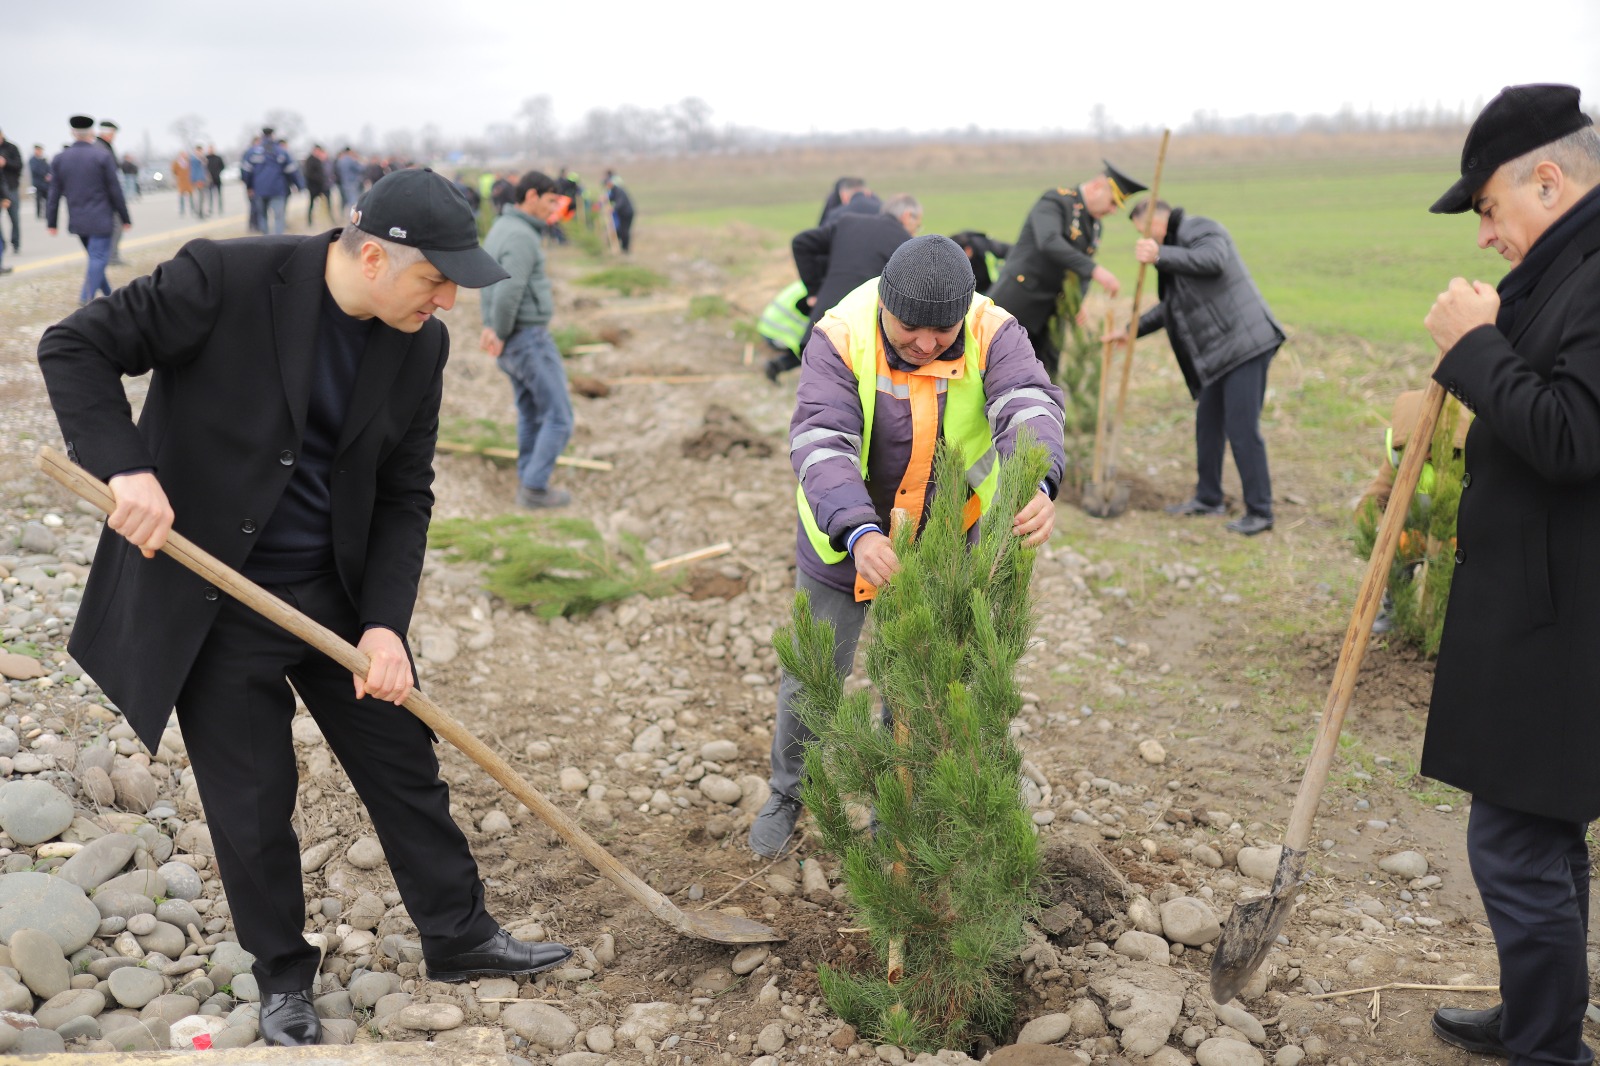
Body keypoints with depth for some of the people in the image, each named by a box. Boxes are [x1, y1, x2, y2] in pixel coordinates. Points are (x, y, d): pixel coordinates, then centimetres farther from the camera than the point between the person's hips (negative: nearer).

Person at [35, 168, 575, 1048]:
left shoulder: (420, 345, -4)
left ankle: (459, 938, 32)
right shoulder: (224, 279, -19)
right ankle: (283, 979, 30)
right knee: (251, 803, 7)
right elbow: (75, 347, -13)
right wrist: (124, 466, -27)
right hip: (208, 597, -4)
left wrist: (386, 623, -9)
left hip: (337, 590, 4)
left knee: (405, 765, 12)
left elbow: (404, 495, 0)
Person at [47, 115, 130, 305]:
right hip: (100, 220, -5)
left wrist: (51, 222, 10)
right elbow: (115, 191, -8)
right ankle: (87, 300, -11)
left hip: (77, 221, 5)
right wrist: (125, 218, 0)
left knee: (96, 258, 18)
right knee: (98, 259, -4)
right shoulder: (102, 157, -9)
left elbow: (55, 193, 4)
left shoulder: (59, 159, 4)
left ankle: (108, 295, 25)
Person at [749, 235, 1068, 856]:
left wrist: (1037, 484, -59)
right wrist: (859, 532, -53)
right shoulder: (841, 338, -24)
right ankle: (787, 793, 40)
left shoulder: (993, 334, -20)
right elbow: (822, 443, -35)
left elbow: (1030, 405, -37)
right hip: (843, 539, -1)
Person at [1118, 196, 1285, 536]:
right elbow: (1171, 308, 30)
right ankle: (1208, 498, 28)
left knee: (1242, 428, -10)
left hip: (1245, 343, -10)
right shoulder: (1177, 246, 21)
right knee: (1208, 422, 16)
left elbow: (1212, 260, -32)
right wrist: (1132, 331, 27)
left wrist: (1160, 257, -39)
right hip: (1219, 350, 10)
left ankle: (1260, 512, -3)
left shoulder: (1202, 230, -8)